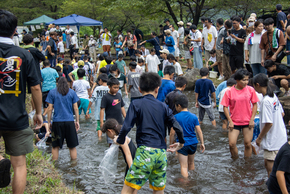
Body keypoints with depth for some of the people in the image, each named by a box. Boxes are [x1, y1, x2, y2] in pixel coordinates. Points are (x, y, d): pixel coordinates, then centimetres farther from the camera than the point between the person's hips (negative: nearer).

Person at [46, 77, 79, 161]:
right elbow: (75, 108, 5)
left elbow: (50, 108, 1)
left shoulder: (52, 92, 3)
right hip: (69, 122, 1)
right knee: (72, 146, 7)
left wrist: (48, 122, 7)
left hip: (57, 122, 0)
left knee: (55, 146, 8)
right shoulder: (72, 92, 6)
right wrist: (77, 121, 10)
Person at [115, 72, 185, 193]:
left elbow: (126, 127, -9)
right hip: (162, 153, 4)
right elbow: (178, 128, 7)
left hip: (145, 151, -4)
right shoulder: (163, 107, 11)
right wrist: (181, 143, 25)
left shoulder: (136, 104, 0)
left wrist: (120, 140, 10)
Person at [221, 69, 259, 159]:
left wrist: (252, 119, -3)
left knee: (247, 144, 5)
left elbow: (255, 104, 3)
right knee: (232, 144, -5)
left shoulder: (250, 90, -4)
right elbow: (225, 107, -3)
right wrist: (230, 121, -8)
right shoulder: (229, 92, -8)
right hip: (234, 122, -1)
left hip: (247, 122, 1)